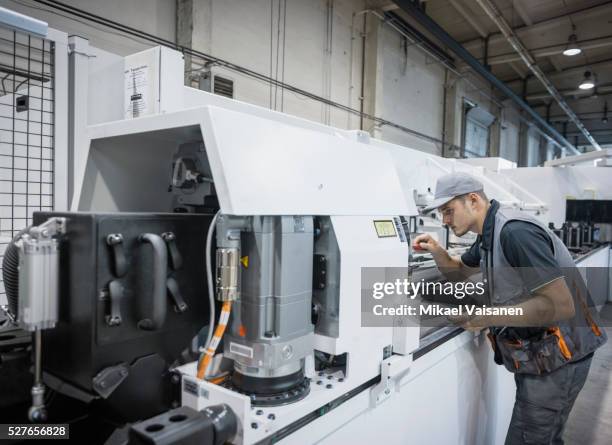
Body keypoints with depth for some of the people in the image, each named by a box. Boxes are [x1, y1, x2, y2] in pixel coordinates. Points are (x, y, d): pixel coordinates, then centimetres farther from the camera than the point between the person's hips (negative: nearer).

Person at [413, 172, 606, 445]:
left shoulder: (515, 232, -24)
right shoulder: (490, 234, 7)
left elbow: (561, 305, -29)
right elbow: (459, 270, 24)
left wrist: (487, 317, -28)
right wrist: (437, 252, 2)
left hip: (557, 360, -10)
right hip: (538, 357, 10)